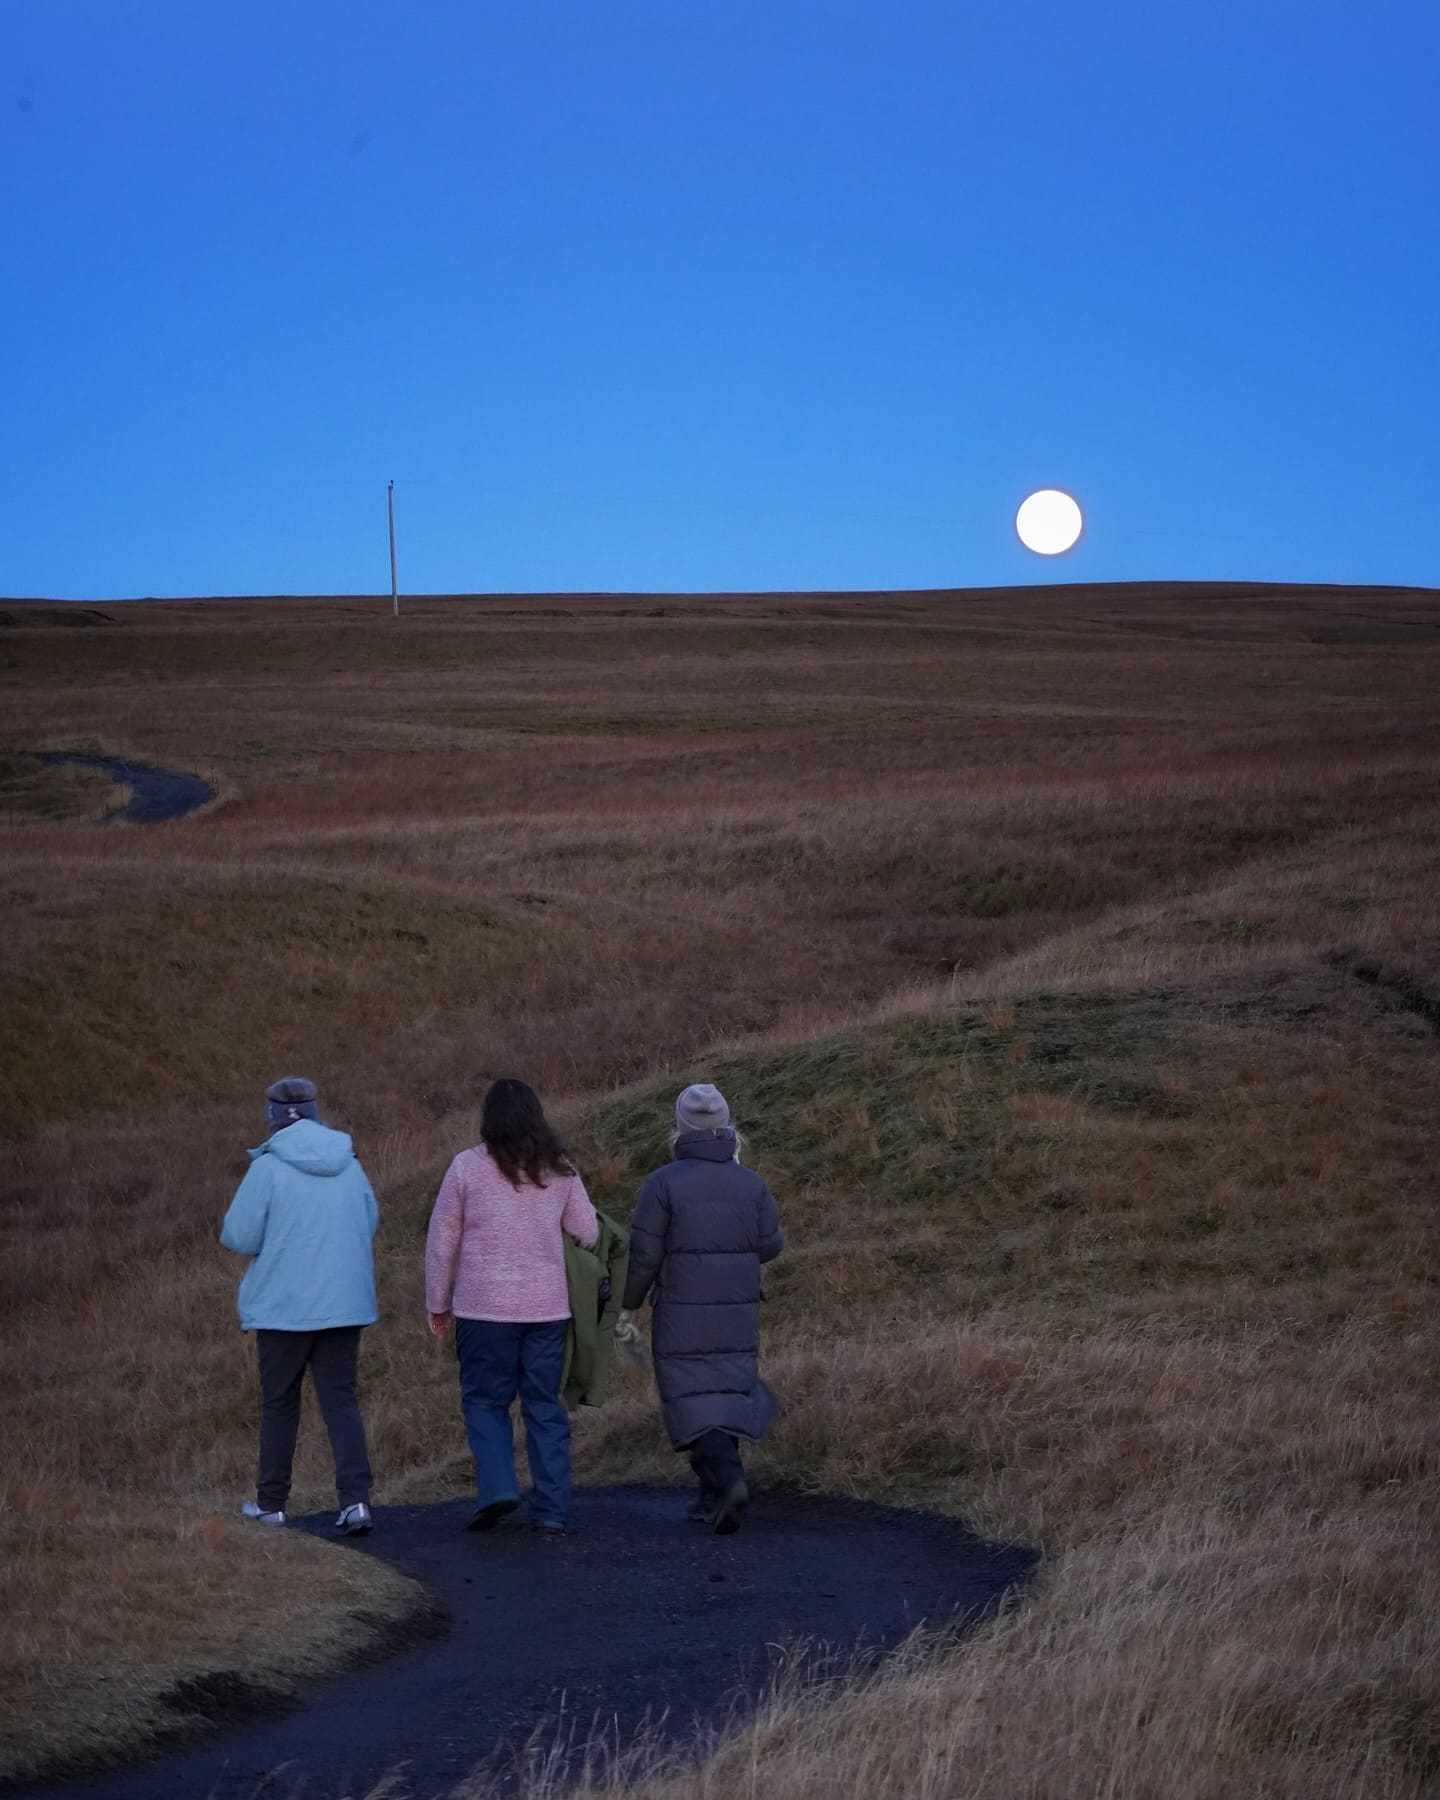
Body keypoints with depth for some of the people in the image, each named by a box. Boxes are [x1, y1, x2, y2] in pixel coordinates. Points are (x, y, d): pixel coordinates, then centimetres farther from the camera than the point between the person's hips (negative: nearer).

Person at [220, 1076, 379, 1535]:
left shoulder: (268, 1168, -12)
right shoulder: (350, 1166, 3)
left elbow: (238, 1236, -12)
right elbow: (369, 1223, 14)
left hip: (283, 1306, -3)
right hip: (345, 1305, 3)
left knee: (279, 1403, 11)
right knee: (341, 1402, 5)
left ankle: (271, 1502, 20)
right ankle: (355, 1499, -10)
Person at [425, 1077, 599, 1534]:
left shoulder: (468, 1167, -4)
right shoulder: (559, 1170, 4)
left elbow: (441, 1240, 1)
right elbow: (588, 1232, 10)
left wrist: (438, 1303, 10)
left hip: (485, 1308, -3)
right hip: (548, 1307, 3)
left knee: (484, 1400, 9)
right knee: (545, 1405, 8)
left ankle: (496, 1487, -8)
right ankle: (552, 1509, 6)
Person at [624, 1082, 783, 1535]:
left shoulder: (663, 1183, -12)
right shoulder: (750, 1183, -3)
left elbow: (643, 1255, -11)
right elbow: (769, 1245, 6)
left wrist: (629, 1304, 4)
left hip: (681, 1316, -3)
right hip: (738, 1313, 3)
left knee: (695, 1408, -1)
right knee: (727, 1399, 16)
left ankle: (729, 1480, -24)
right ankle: (713, 1497, 14)